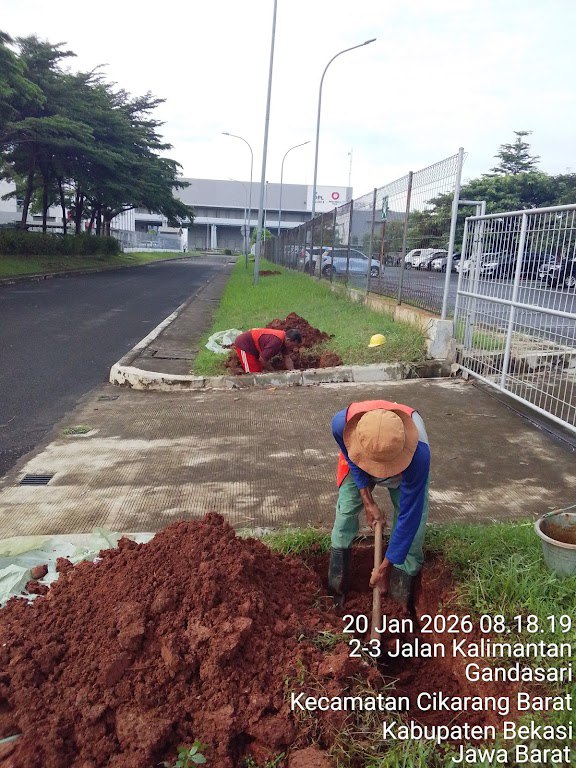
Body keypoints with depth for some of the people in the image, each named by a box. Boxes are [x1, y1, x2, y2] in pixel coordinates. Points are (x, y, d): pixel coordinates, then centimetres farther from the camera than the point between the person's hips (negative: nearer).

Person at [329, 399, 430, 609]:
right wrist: (368, 502, -20)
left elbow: (409, 514, -37)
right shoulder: (341, 423, -43)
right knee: (346, 507, -7)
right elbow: (353, 460, -17)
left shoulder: (418, 452, -47)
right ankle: (337, 593, 10)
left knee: (413, 516, -13)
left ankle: (400, 605, 4)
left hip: (406, 467, -1)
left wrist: (386, 567, -30)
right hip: (357, 461, 2)